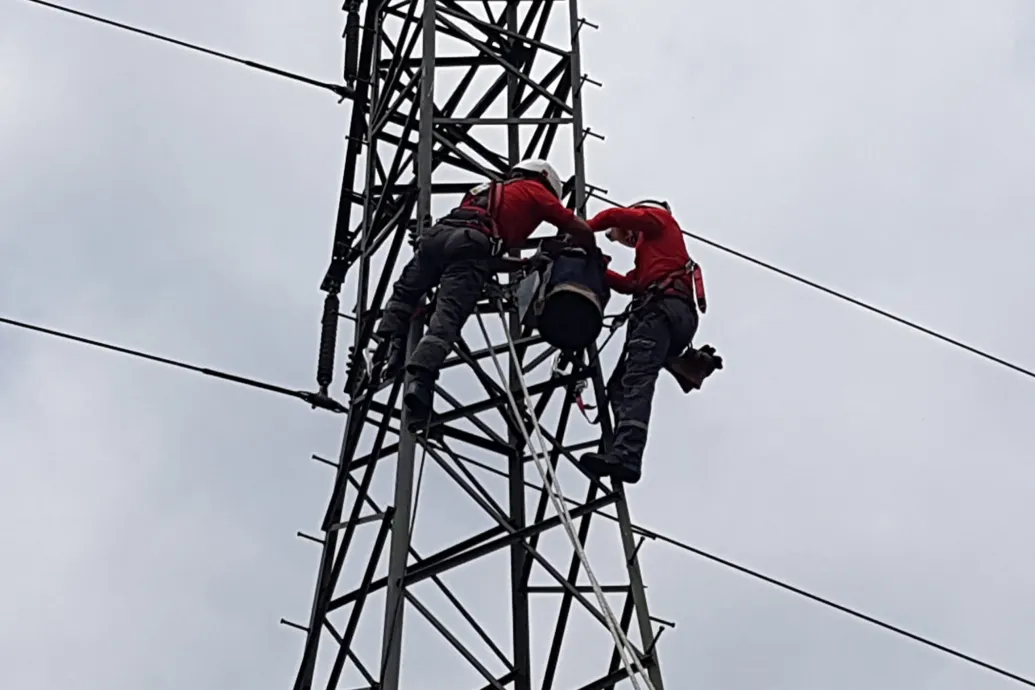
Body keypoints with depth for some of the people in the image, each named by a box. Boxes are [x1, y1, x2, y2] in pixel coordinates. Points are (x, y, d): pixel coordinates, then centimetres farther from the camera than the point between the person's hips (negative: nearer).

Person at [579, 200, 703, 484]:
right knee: (620, 385, -2)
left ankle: (625, 456, -42)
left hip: (663, 309, -9)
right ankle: (625, 454, -21)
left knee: (636, 381, -25)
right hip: (665, 314, 9)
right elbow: (629, 284, 25)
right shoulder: (649, 252, 41)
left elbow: (614, 215, 0)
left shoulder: (658, 218, 18)